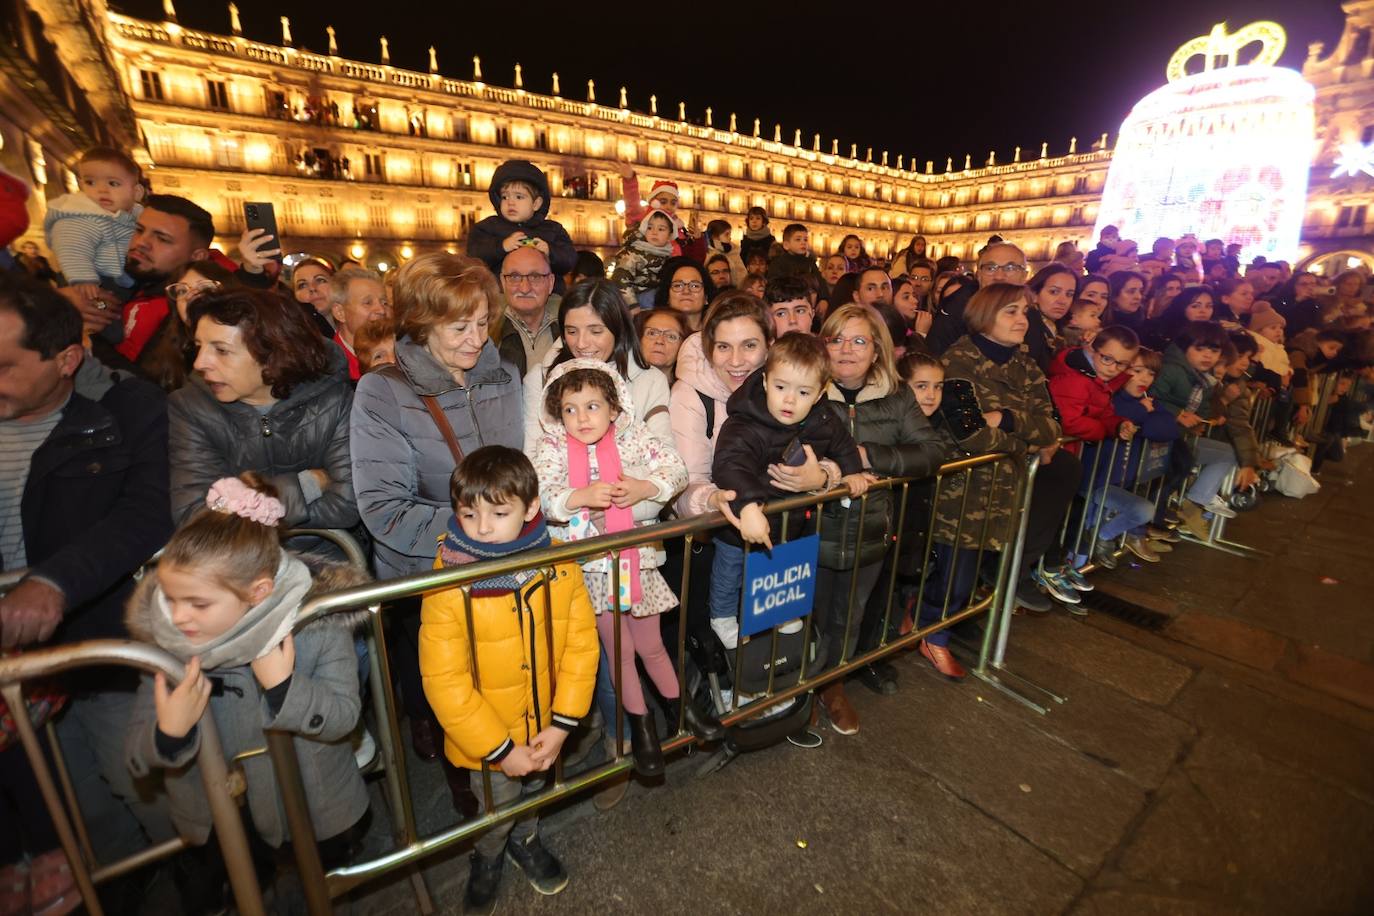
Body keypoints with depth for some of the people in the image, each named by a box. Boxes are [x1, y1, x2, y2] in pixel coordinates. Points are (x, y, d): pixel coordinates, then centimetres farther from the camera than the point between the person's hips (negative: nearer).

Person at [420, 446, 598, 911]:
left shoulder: (560, 567, -18)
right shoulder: (448, 589, -26)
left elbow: (581, 645, -11)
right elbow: (444, 683, -21)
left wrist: (561, 725, -13)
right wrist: (501, 749, -17)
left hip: (544, 728, 3)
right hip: (487, 737, -3)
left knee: (534, 790, 29)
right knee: (498, 805, 21)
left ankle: (524, 839, 61)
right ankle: (486, 860, 56)